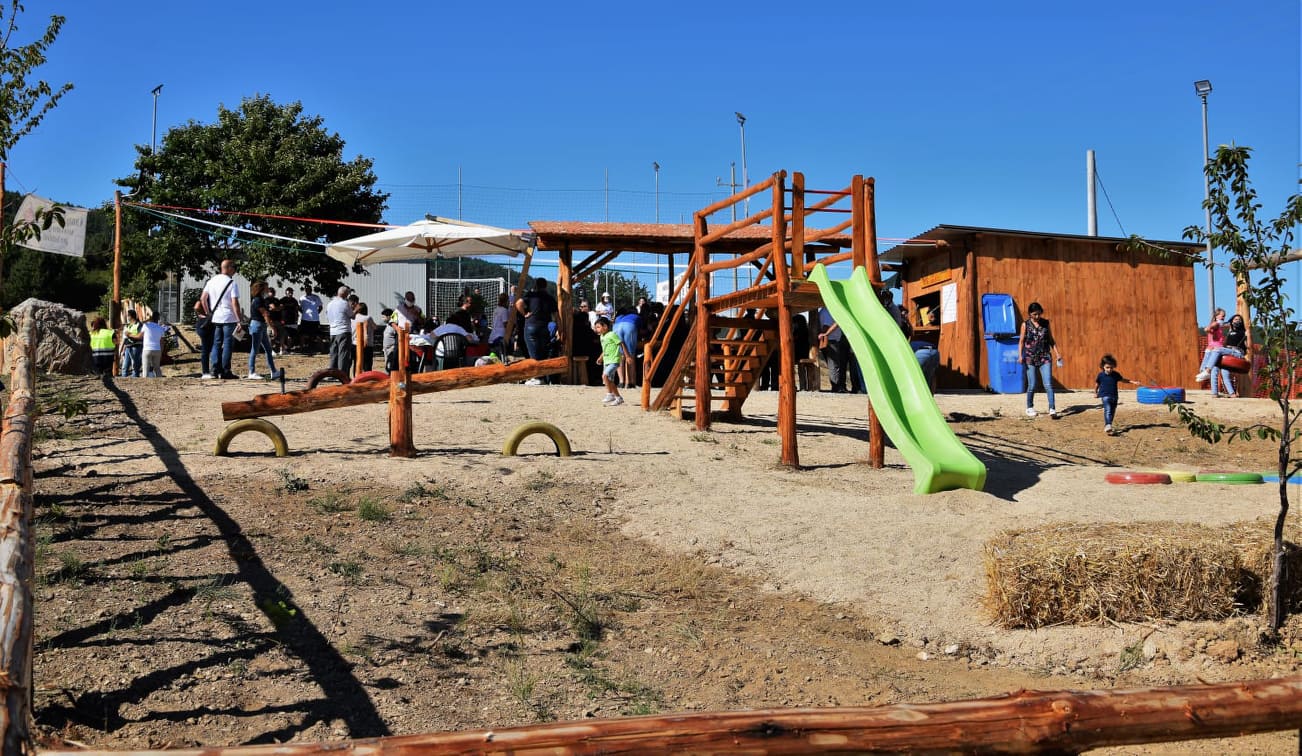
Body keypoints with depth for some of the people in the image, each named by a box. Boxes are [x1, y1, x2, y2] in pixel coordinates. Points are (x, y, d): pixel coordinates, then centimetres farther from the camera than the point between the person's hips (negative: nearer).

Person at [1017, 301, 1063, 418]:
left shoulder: (1045, 323, 6)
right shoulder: (1025, 325, 1)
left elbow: (1051, 340, 13)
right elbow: (1021, 341, 3)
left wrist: (1057, 354, 6)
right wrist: (1020, 355, -9)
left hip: (1045, 358, 1)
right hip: (1030, 358, -1)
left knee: (1048, 384, -9)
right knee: (1032, 385, 2)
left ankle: (1052, 409, -10)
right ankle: (1030, 408, 22)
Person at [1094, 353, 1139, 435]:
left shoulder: (1115, 374, 2)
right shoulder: (1101, 375, -5)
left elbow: (1123, 379, 17)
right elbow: (1097, 384, 10)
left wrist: (1133, 382, 13)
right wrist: (1096, 393, 21)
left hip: (1114, 396, 5)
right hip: (1105, 396, -5)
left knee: (1112, 412, 10)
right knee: (1108, 410, -22)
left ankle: (1107, 425, 24)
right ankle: (1108, 426, -33)